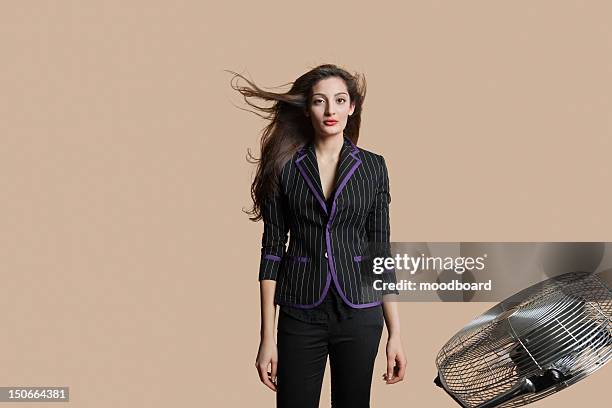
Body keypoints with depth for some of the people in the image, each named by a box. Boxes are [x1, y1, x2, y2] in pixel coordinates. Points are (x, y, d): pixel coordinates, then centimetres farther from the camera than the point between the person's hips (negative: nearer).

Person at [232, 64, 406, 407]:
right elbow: (272, 250, -1)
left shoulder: (373, 167, 3)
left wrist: (396, 332, 0)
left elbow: (381, 251, 4)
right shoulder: (284, 166, 0)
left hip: (359, 313, 1)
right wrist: (268, 338, -5)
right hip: (300, 315, -1)